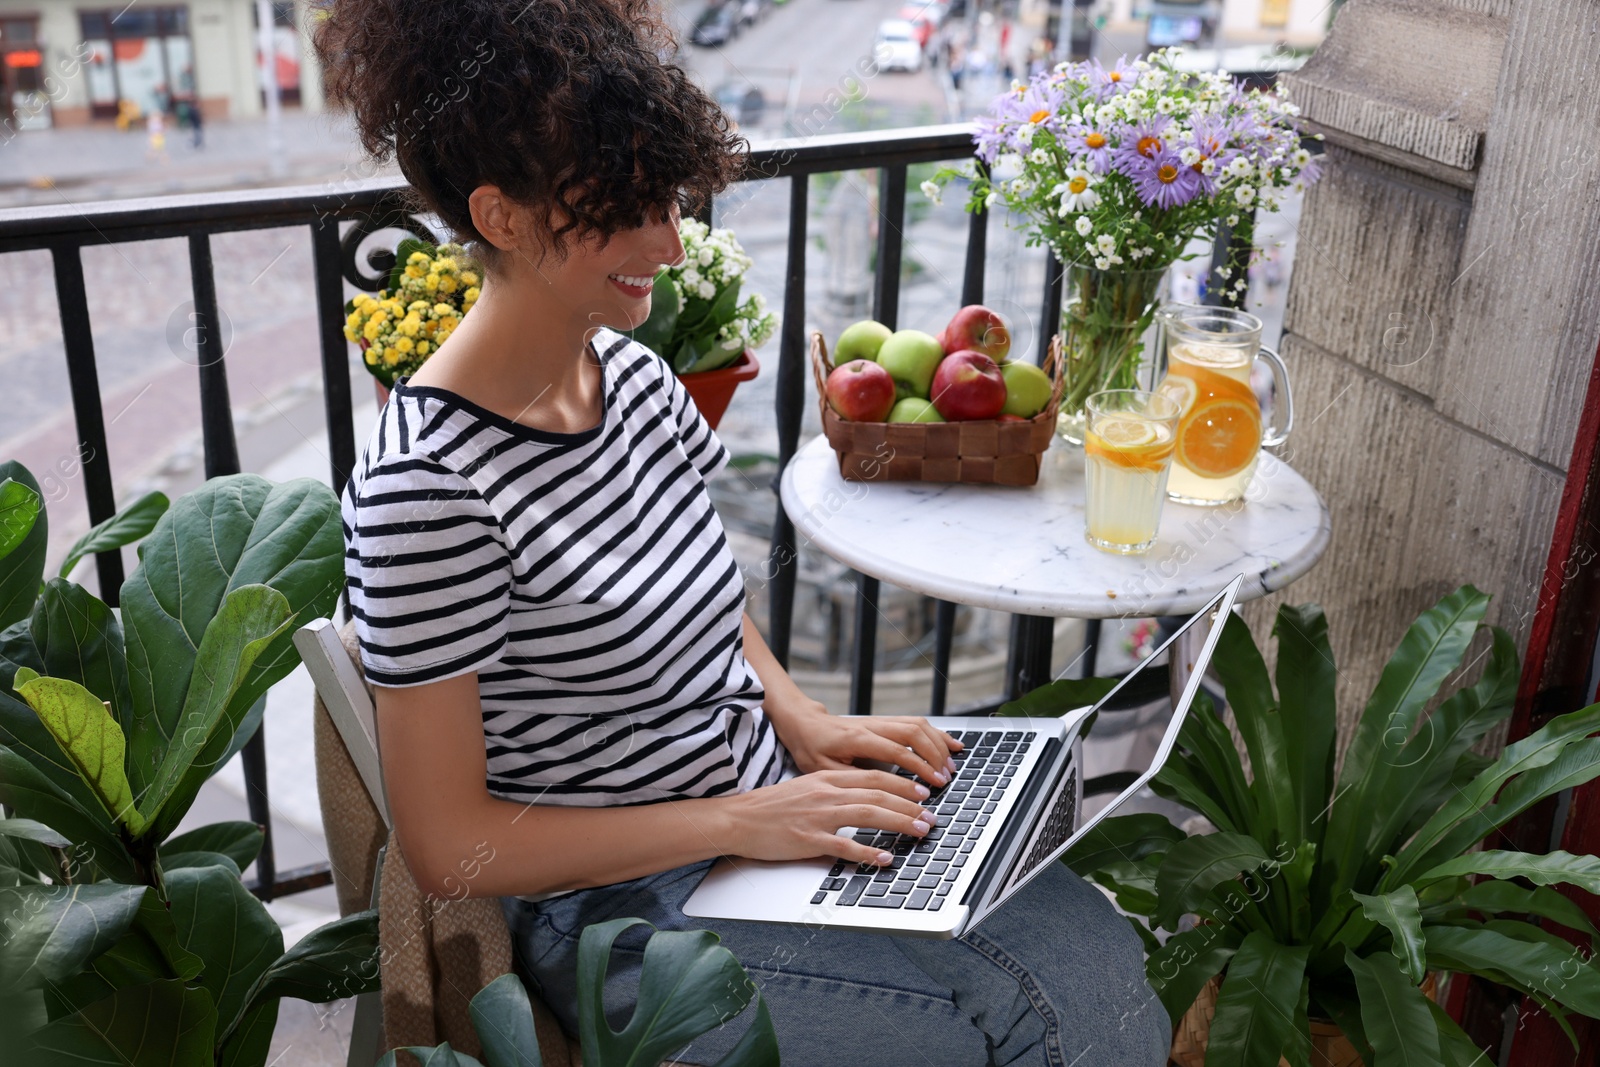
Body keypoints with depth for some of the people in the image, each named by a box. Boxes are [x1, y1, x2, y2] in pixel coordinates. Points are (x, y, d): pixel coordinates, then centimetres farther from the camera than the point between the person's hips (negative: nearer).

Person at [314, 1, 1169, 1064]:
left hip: (773, 808, 7)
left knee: (1100, 952, -8)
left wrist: (797, 715, 0)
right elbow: (449, 847, -18)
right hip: (629, 916, -7)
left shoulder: (636, 377, 1)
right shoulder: (426, 485, -23)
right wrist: (738, 820, -19)